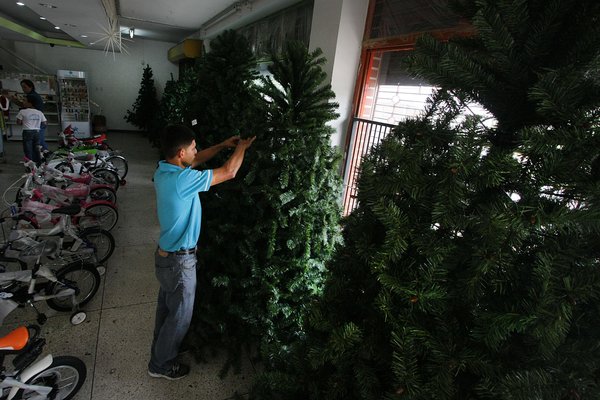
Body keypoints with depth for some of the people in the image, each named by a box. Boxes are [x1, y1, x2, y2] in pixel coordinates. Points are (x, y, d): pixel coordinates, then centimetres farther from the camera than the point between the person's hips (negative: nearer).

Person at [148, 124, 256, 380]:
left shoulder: (163, 170, -4)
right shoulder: (182, 180, -31)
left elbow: (195, 160, 13)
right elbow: (229, 172, -23)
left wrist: (224, 145, 8)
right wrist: (242, 147, -6)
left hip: (166, 254, 9)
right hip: (179, 261, -9)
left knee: (166, 307, 28)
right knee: (180, 315, 13)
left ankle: (162, 348, 50)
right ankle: (161, 364, 35)